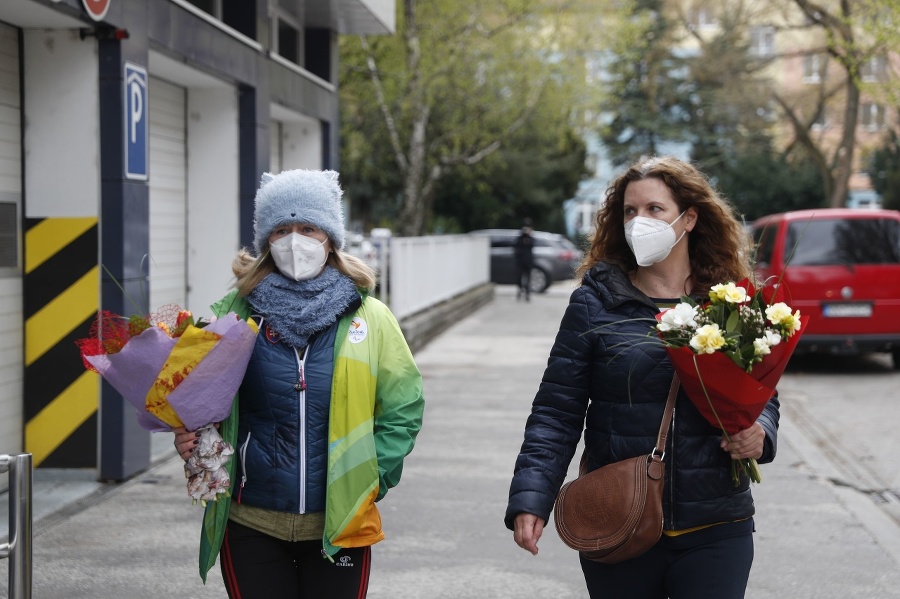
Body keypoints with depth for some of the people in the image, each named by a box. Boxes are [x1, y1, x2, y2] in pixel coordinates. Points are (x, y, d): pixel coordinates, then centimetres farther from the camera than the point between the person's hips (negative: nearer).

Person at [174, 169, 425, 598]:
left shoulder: (369, 317, 2)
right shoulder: (235, 313, 1)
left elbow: (402, 409, 5)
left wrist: (370, 479, -5)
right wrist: (189, 439, -12)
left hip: (338, 527, 0)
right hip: (251, 526, 0)